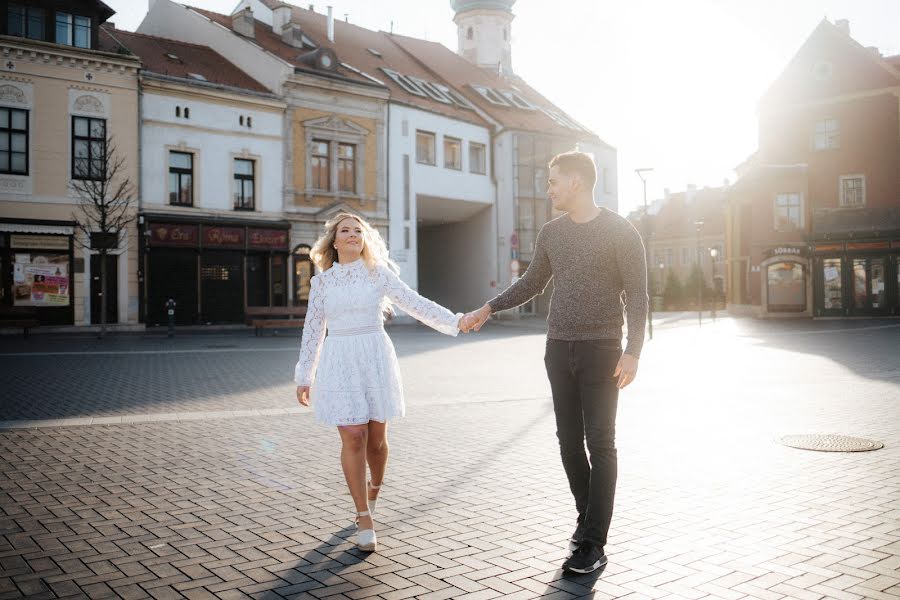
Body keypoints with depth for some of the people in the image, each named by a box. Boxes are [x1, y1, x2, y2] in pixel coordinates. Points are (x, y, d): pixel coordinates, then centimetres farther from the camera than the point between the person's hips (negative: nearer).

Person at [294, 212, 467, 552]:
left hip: (375, 358, 0)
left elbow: (415, 304, -1)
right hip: (339, 362, 0)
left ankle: (373, 492, 37)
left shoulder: (378, 273, 4)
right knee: (353, 438, -7)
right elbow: (313, 330, 11)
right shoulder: (322, 282, 7)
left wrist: (455, 322, -11)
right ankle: (365, 520, 2)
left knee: (376, 437, 6)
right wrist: (304, 376, 13)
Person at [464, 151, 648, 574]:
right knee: (569, 440, 8)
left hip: (601, 350, -5)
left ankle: (593, 544, 0)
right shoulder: (551, 233, 9)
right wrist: (488, 309, 17)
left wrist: (633, 351, -16)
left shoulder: (620, 232, -6)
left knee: (600, 443, -4)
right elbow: (532, 283, 21)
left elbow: (637, 295, -8)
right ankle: (587, 518, 24)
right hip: (559, 349, 5)